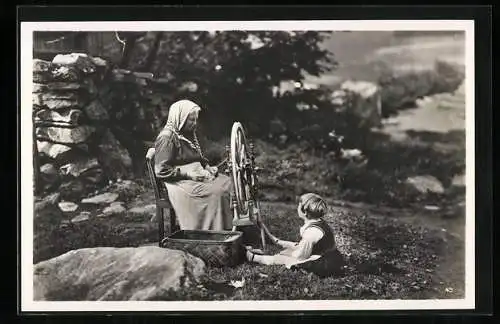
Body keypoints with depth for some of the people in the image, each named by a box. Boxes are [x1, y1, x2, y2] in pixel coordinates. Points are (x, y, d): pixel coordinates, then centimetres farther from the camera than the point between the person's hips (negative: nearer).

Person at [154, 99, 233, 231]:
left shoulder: (189, 135, 17)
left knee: (228, 183, -13)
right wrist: (187, 174, -19)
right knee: (215, 191, -28)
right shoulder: (167, 137, -11)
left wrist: (208, 168, 9)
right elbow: (161, 171, -15)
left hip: (198, 176, 9)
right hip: (179, 182, -9)